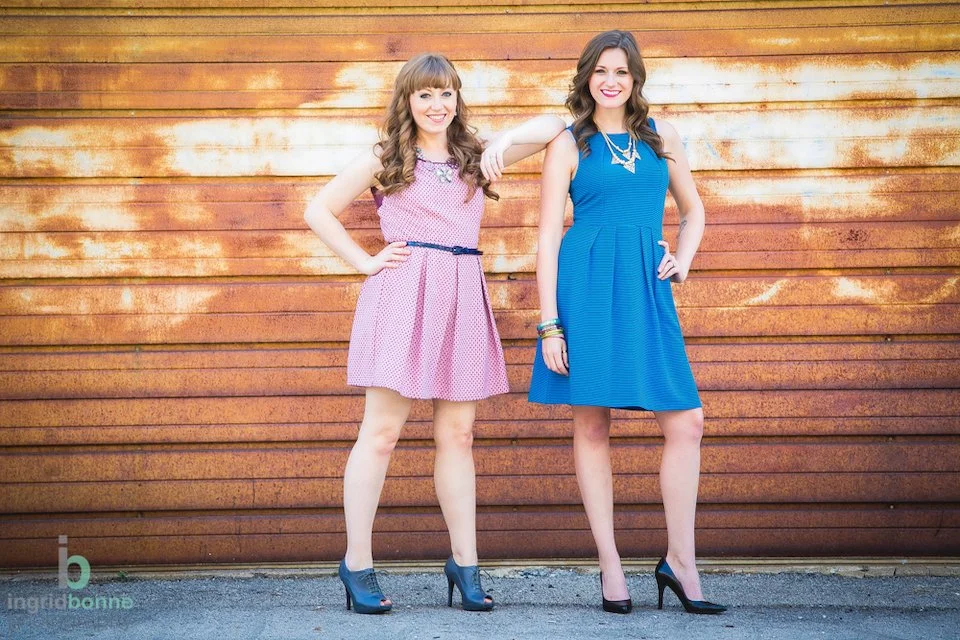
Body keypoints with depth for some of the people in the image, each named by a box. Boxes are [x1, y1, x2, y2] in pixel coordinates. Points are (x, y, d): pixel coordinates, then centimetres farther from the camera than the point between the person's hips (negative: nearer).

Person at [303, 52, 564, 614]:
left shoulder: (475, 157, 17)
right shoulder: (385, 158, 8)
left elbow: (554, 125, 16)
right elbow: (319, 212, 11)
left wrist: (503, 140, -1)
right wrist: (366, 261, 2)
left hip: (462, 295, 4)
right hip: (402, 293, -4)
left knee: (458, 435, 6)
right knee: (382, 432, -4)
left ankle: (465, 563, 12)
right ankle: (358, 564, 2)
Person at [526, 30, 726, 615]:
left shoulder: (662, 136, 13)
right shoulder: (569, 146, 3)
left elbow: (694, 209, 25)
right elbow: (548, 238, 0)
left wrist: (683, 259, 5)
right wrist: (550, 324, -6)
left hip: (647, 289, 3)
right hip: (586, 286, -3)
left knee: (687, 422, -4)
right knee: (592, 424, 0)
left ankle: (680, 560, 9)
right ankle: (610, 566, 10)